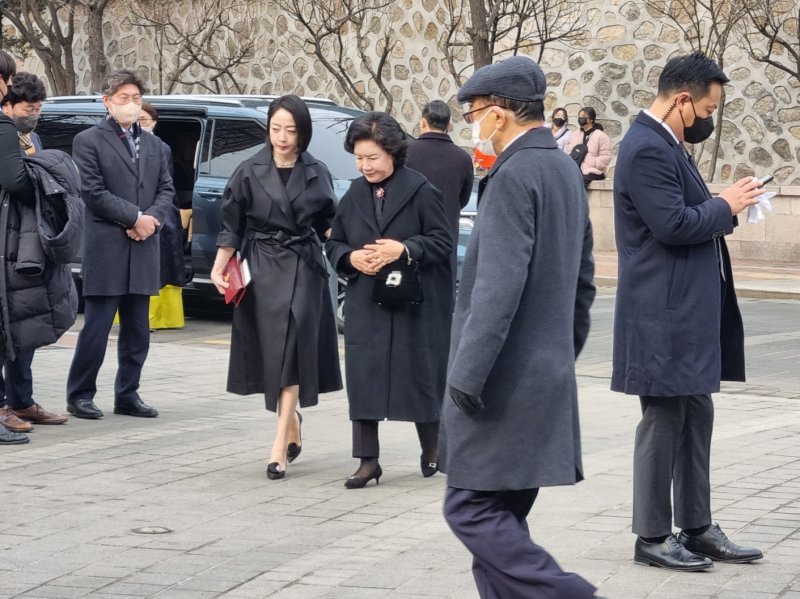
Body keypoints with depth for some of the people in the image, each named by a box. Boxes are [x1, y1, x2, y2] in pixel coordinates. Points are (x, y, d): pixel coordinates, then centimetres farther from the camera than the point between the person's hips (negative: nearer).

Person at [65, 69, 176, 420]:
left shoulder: (152, 145, 18)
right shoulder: (89, 141, -2)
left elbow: (166, 190, 13)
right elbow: (94, 192, -10)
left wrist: (152, 218, -7)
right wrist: (135, 217, -13)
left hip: (144, 249, 6)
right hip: (106, 249, -6)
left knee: (137, 331, 9)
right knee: (96, 328, -4)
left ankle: (127, 395, 17)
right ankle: (80, 396, 4)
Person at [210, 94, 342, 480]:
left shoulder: (316, 174, 3)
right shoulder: (249, 172, 0)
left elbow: (328, 224, 9)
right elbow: (231, 224, 1)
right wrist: (220, 265, -9)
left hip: (303, 270, 0)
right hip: (261, 270, 1)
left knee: (291, 350, -8)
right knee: (270, 350, 5)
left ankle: (280, 445, -11)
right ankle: (291, 421, 31)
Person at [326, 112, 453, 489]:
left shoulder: (420, 191, -8)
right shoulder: (354, 196, 8)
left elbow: (443, 241, -8)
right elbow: (334, 244, 14)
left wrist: (404, 250, -21)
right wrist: (350, 257, -8)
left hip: (413, 303, -4)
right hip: (365, 306, 4)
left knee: (420, 376, 6)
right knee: (363, 379, 1)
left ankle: (431, 450, 27)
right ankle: (367, 461, 7)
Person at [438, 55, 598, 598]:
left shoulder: (514, 176, -16)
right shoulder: (566, 170, 13)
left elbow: (499, 288, -22)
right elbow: (583, 279, 20)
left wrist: (466, 375, -20)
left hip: (503, 383, -9)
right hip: (548, 379, 9)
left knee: (472, 511, -5)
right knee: (500, 515, 13)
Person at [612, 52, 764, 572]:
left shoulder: (668, 145, 15)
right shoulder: (646, 149, -18)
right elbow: (673, 224, -24)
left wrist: (724, 205, 4)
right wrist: (725, 206, -11)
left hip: (690, 313, 10)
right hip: (664, 315, -10)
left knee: (696, 416, 13)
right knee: (664, 420, -2)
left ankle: (696, 527, 21)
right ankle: (652, 537, 7)